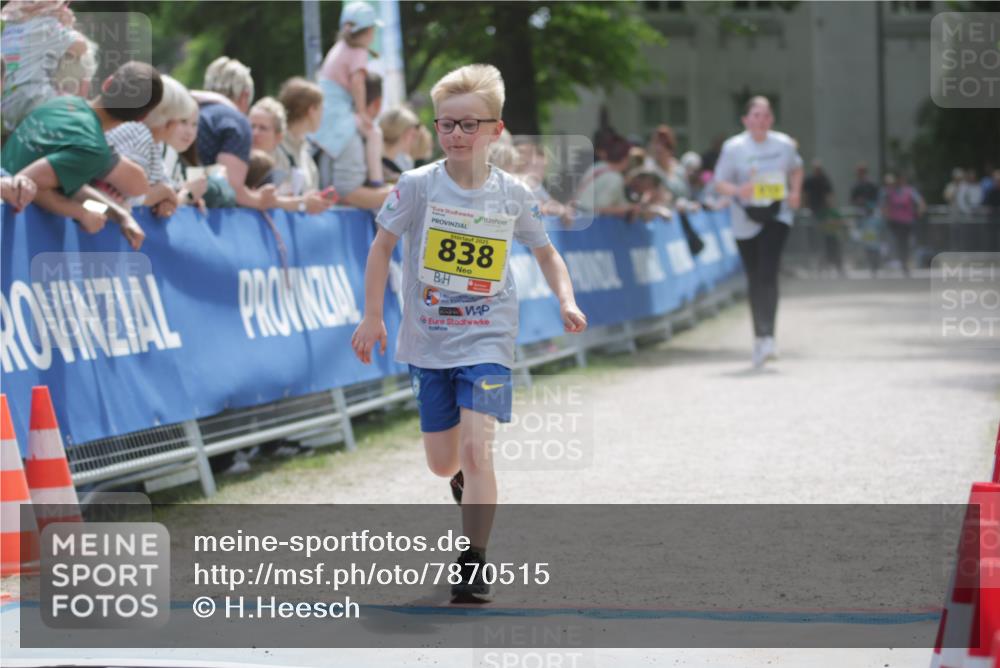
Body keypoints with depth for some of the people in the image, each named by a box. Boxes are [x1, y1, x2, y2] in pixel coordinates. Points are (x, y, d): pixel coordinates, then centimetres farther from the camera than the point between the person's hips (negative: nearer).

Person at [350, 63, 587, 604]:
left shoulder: (512, 195, -3)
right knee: (442, 464, 9)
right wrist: (372, 316, -4)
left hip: (487, 341, -1)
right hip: (429, 342, 1)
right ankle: (470, 483, 48)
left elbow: (546, 253, 11)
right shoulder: (418, 185, -7)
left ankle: (474, 566, -9)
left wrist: (567, 301, -5)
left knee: (475, 450, -17)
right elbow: (382, 245, 2)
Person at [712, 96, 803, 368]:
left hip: (777, 216, 0)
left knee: (768, 275, -16)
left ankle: (767, 338, -21)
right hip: (746, 220, 0)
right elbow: (720, 182, -3)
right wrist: (737, 190, -24)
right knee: (755, 280, 8)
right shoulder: (733, 147, -6)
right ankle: (759, 337, 23)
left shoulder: (784, 145, 1)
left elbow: (796, 168, 20)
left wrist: (795, 192, 3)